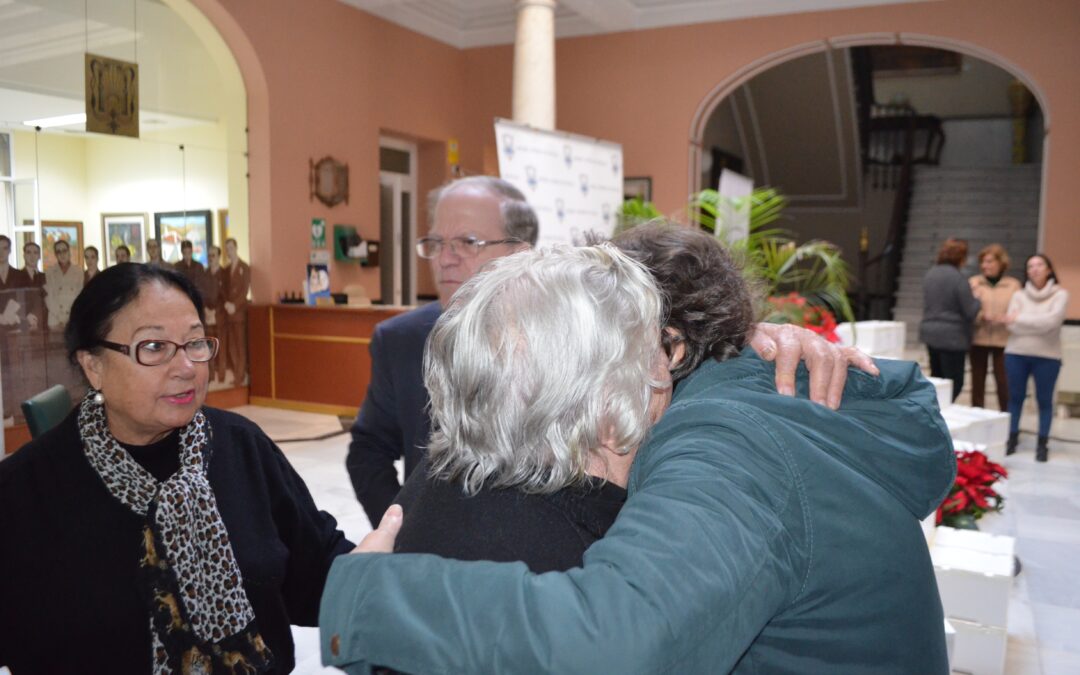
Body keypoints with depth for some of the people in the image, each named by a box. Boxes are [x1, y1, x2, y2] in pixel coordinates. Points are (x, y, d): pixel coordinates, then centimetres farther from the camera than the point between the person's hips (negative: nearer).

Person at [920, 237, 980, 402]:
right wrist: (977, 299, 6)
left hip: (930, 332, 8)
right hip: (952, 337, -8)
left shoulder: (930, 274, 7)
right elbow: (971, 311, -14)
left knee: (936, 378, 17)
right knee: (954, 382, 0)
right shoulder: (958, 279, -16)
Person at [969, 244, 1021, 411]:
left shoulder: (1013, 285, 4)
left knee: (1004, 383, -2)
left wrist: (1005, 318, -19)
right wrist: (979, 316, -20)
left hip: (1003, 341, 0)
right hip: (978, 339, 1)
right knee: (977, 382, 7)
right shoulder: (973, 282, 3)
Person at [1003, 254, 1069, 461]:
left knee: (1044, 400, 5)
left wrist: (1020, 318, -10)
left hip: (1047, 356, -2)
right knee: (1015, 397, 10)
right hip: (1016, 353, 2)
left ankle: (1042, 444, 13)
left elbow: (1052, 321, -17)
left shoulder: (1060, 294, -2)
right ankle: (1012, 439, 19)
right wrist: (1040, 325, -14)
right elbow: (1011, 326, -6)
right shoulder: (1019, 295, 5)